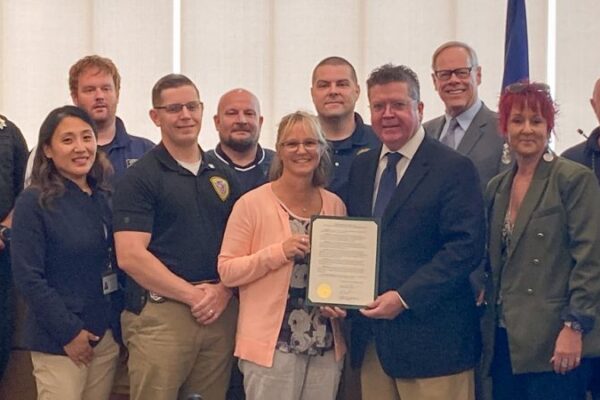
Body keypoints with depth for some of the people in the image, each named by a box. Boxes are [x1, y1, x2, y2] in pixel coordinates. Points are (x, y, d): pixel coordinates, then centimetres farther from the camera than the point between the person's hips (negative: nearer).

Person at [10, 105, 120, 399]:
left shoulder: (106, 198, 8)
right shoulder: (33, 203, -10)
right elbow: (28, 279, -14)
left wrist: (120, 323, 4)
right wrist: (69, 332, -14)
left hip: (108, 334, 6)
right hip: (59, 341, -6)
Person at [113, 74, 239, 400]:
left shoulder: (223, 177, 15)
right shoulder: (139, 177, -2)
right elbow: (130, 256, -11)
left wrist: (223, 291, -4)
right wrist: (193, 294, -12)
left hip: (220, 311, 5)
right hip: (160, 312, -5)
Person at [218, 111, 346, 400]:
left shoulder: (335, 205, 6)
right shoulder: (252, 203, -7)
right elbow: (227, 271, -8)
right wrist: (277, 253, -19)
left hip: (326, 345, 4)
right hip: (272, 345, -4)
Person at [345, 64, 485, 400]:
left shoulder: (454, 168, -7)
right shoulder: (361, 167, 14)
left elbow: (466, 246, -14)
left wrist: (404, 297, -18)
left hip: (432, 337, -6)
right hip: (371, 335, 6)